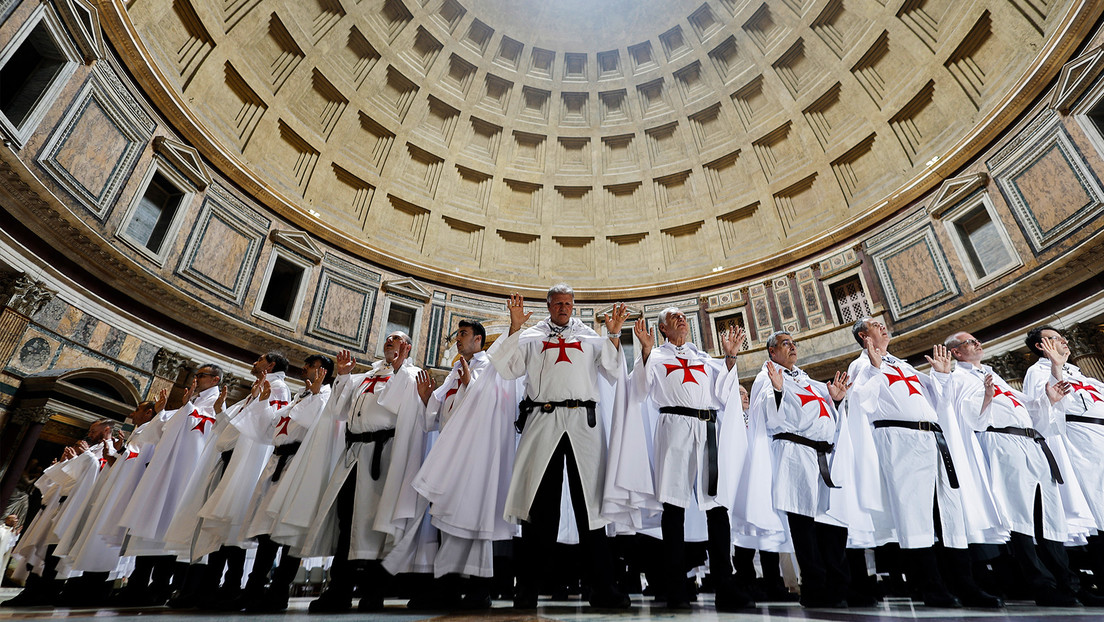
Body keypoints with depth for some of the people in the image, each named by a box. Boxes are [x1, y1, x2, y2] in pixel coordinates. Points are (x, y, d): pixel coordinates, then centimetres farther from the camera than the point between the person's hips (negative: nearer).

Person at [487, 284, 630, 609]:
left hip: (583, 423, 0)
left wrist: (614, 335, 3)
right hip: (543, 421, 0)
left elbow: (615, 372, 14)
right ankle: (528, 586, 11)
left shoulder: (590, 337, 19)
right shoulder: (531, 337, 18)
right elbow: (507, 370, 8)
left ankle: (602, 586, 8)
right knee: (539, 502, 2)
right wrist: (514, 328, 2)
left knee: (590, 499, 0)